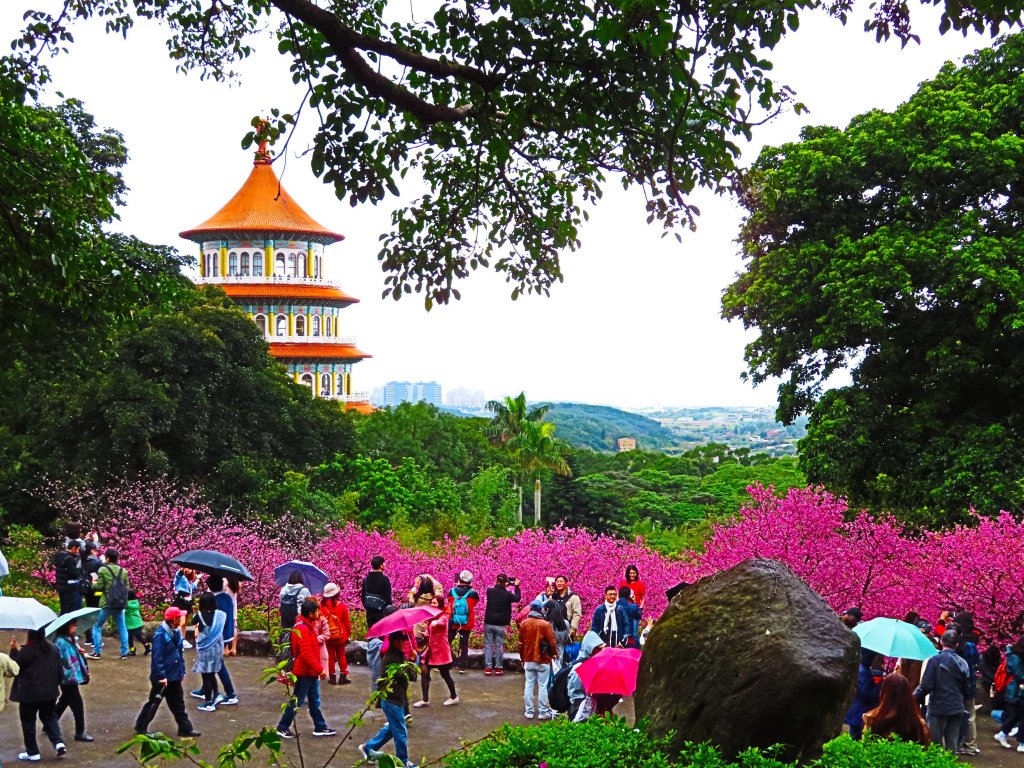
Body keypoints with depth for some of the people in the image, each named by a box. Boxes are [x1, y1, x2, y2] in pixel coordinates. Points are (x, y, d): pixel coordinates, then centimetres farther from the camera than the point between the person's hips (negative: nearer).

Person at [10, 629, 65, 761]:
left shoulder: (27, 650, -19)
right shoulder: (52, 648, 2)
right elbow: (59, 669, 9)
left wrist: (14, 650, 0)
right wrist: (56, 683, 22)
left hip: (30, 693, -6)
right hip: (50, 691, 6)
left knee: (28, 721, 9)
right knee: (49, 717, 20)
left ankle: (32, 752, 14)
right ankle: (59, 743, 1)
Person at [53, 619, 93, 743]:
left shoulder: (72, 640, 8)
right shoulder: (60, 642, -19)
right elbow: (58, 661, -23)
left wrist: (79, 652, 4)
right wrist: (68, 674, -25)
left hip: (73, 678, 9)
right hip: (68, 679, -9)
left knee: (63, 703, 21)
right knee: (78, 704, -3)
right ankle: (80, 733, 6)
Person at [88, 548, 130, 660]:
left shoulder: (103, 570, -6)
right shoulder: (123, 571, 7)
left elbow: (99, 587, -8)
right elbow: (127, 587, 8)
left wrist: (94, 582, 13)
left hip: (107, 604, -4)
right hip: (120, 604, 4)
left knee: (97, 627, 10)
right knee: (122, 628, 13)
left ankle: (97, 652, 5)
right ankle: (124, 652, 10)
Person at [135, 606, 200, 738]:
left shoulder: (177, 632, 4)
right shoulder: (160, 635, -23)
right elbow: (157, 657, -24)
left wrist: (182, 670, 13)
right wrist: (161, 676, -25)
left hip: (174, 676, 8)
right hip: (162, 677, -8)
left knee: (178, 703, 13)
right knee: (154, 701, 6)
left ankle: (185, 728, 19)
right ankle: (141, 727, 21)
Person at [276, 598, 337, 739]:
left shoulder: (307, 626, 8)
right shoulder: (302, 629, -23)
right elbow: (306, 654, -27)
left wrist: (318, 668, 13)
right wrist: (319, 669, -23)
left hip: (310, 671, 10)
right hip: (304, 672, -10)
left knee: (314, 700, 15)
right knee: (296, 701, 0)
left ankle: (320, 727, 22)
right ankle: (282, 727, 10)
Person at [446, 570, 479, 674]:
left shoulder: (452, 591, -9)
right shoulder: (473, 593, -11)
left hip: (452, 623, 0)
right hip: (466, 624, 0)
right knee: (464, 645, 11)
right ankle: (462, 667, 10)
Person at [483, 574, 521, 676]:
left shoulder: (490, 591, -6)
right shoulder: (507, 594, -11)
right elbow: (517, 598, 7)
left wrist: (497, 584, 18)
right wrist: (516, 586, 16)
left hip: (488, 623, 2)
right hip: (501, 625, -2)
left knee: (488, 645, 7)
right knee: (499, 645, 7)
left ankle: (488, 667, 3)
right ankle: (498, 667, 8)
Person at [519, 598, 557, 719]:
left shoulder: (524, 623, -2)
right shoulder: (545, 624, -14)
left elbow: (520, 643, 5)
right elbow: (551, 642, -9)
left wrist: (523, 658, 17)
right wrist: (553, 654, 11)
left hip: (528, 660, 3)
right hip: (543, 660, -3)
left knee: (529, 685, 9)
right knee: (543, 686, 3)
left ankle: (529, 711, 11)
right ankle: (543, 712, 6)